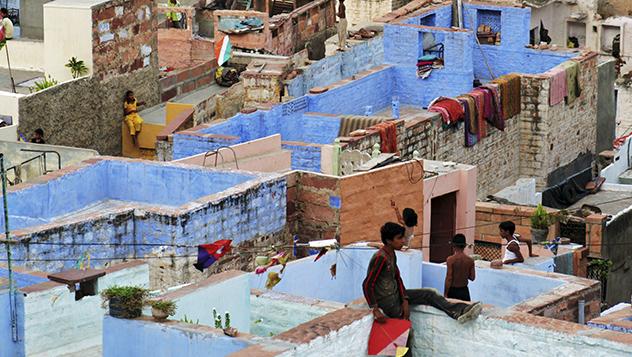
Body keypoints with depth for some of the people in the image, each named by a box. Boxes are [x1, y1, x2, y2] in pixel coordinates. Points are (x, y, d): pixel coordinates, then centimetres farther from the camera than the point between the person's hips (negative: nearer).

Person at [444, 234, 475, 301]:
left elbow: (449, 278, -13)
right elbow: (472, 278, 4)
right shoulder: (470, 260, -2)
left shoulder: (451, 259, -13)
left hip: (453, 290, -3)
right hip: (464, 291, 3)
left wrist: (445, 294, -7)